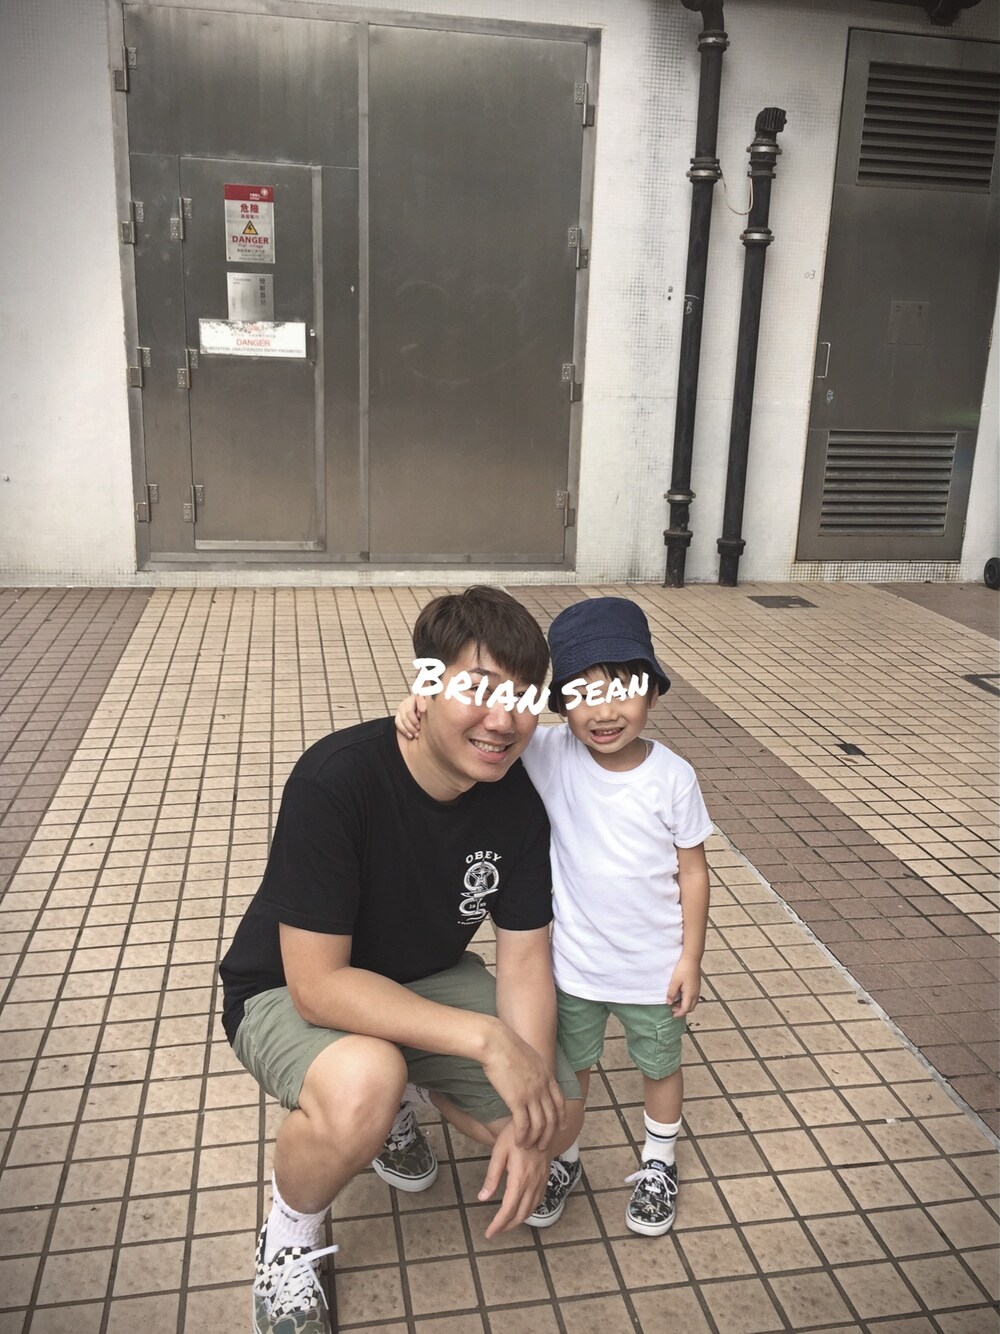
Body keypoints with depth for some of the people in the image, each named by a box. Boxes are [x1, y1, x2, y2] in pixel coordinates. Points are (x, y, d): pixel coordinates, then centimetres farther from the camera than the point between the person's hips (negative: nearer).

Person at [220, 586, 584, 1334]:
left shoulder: (517, 796, -16)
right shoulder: (335, 781, -33)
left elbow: (525, 957, -11)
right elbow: (319, 984, -32)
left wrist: (531, 1120, -22)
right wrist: (485, 1037, -34)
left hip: (428, 980, 5)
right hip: (290, 993, -5)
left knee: (557, 1119, -6)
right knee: (362, 1088, -37)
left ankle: (402, 1095, 23)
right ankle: (289, 1242, -2)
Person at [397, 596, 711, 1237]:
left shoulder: (672, 777, -19)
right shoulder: (550, 755, -18)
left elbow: (692, 870, -9)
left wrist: (691, 957, -8)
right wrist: (426, 702, -42)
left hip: (654, 968, 0)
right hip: (574, 964, 1)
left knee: (660, 1065, 24)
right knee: (569, 1067, 23)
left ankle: (659, 1163, 52)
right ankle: (562, 1159, 50)